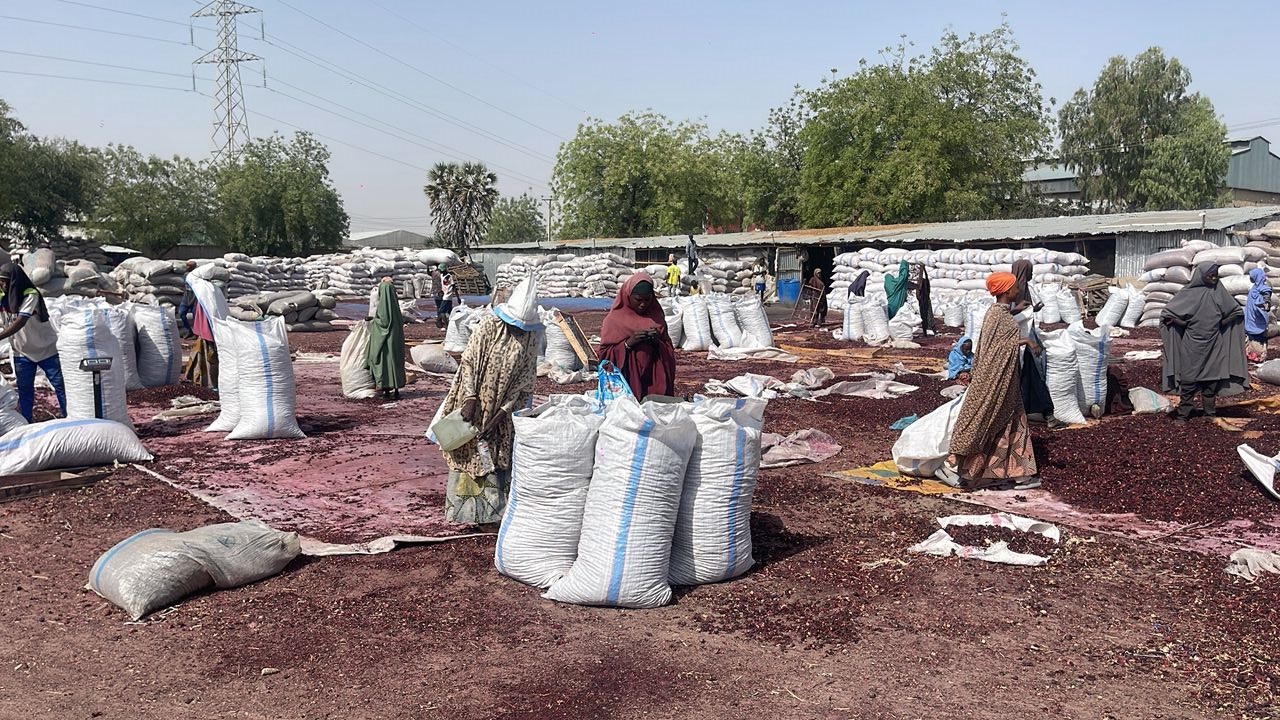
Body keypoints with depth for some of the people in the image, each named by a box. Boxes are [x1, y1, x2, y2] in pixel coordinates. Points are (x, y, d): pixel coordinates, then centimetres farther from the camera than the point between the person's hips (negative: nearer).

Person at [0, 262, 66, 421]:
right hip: (21, 351, 4)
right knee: (24, 390, 9)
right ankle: (25, 423, 18)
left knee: (59, 384, 3)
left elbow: (20, 322, -32)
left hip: (46, 348, -4)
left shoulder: (30, 295, -22)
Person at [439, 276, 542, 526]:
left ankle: (495, 509, 12)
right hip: (475, 403, -1)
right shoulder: (489, 325, -15)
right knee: (469, 452, 3)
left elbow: (525, 383, -9)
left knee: (499, 456, 4)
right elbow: (468, 361, -13)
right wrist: (470, 399, -22)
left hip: (503, 409, 1)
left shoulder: (531, 338, -10)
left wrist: (501, 415, -14)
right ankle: (467, 507, 14)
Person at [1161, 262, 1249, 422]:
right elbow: (1167, 313, -6)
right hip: (1192, 343, -3)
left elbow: (1235, 311, 12)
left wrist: (1219, 324, 3)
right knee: (1189, 378, -1)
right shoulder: (1189, 292, -6)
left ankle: (1210, 410, 18)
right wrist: (1186, 324, -9)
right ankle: (1184, 412, 4)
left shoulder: (1219, 291, 2)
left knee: (1212, 376, 8)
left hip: (1213, 343, 3)